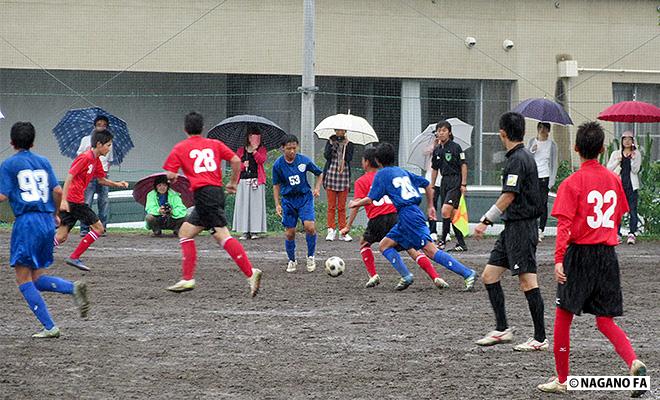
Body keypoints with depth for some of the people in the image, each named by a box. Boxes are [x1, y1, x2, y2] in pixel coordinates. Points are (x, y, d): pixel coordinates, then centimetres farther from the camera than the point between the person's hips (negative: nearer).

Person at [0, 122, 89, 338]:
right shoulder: (43, 162, 13)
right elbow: (58, 192, 8)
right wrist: (55, 214, 24)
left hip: (26, 222, -6)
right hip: (47, 222, 6)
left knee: (23, 279, 1)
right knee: (37, 278, 15)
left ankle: (49, 327, -7)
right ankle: (74, 287, -12)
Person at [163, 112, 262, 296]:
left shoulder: (180, 148, 5)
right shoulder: (214, 144, 16)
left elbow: (170, 175, 0)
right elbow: (236, 160, 7)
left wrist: (172, 179, 23)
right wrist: (233, 183, 19)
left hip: (203, 193, -6)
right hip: (218, 191, 6)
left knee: (222, 236, -12)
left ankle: (250, 273, -25)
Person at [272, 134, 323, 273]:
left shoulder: (304, 160, -8)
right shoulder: (278, 165, -6)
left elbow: (319, 173, 9)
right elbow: (276, 185, 6)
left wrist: (317, 188, -5)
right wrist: (277, 204, 0)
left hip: (305, 197, -1)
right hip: (288, 200, 1)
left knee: (309, 226, -19)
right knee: (289, 233, 2)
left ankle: (311, 257, 2)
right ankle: (292, 261, 22)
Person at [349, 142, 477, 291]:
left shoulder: (381, 174, 0)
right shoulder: (402, 171, 20)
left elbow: (370, 199, -2)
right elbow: (427, 184, 21)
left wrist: (356, 203, 17)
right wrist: (431, 206, 29)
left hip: (407, 215, -9)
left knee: (430, 250, -13)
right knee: (384, 245, 14)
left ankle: (468, 274, -18)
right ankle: (406, 276, 2)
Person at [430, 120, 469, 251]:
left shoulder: (455, 147, -7)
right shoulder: (437, 150, 12)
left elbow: (463, 165, -7)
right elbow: (434, 169, 19)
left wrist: (463, 184, -12)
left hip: (455, 181, -7)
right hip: (444, 182, 7)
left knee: (445, 211, -17)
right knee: (453, 214, 6)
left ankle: (442, 241, -8)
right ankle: (461, 244, 10)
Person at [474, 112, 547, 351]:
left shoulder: (518, 159, -15)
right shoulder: (524, 156, 15)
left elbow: (509, 197, -19)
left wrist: (486, 221, -14)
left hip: (521, 227, -10)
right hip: (512, 227, 10)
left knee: (527, 282, -7)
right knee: (489, 275, 11)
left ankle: (540, 338, -4)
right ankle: (502, 329, 15)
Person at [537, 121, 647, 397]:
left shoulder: (572, 183, -9)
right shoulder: (613, 180, 6)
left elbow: (564, 224, -16)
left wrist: (558, 259, -19)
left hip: (580, 253, -5)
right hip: (608, 255, 5)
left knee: (563, 316, 9)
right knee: (606, 321, 8)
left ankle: (562, 380, 14)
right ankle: (634, 363, -17)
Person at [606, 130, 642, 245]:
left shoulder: (636, 154, 7)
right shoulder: (616, 154, 11)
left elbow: (635, 170, -1)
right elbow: (608, 168, 5)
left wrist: (633, 159, -15)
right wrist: (618, 161, -9)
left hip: (631, 186, -1)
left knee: (632, 210, -6)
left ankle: (632, 234, -7)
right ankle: (617, 234, 1)